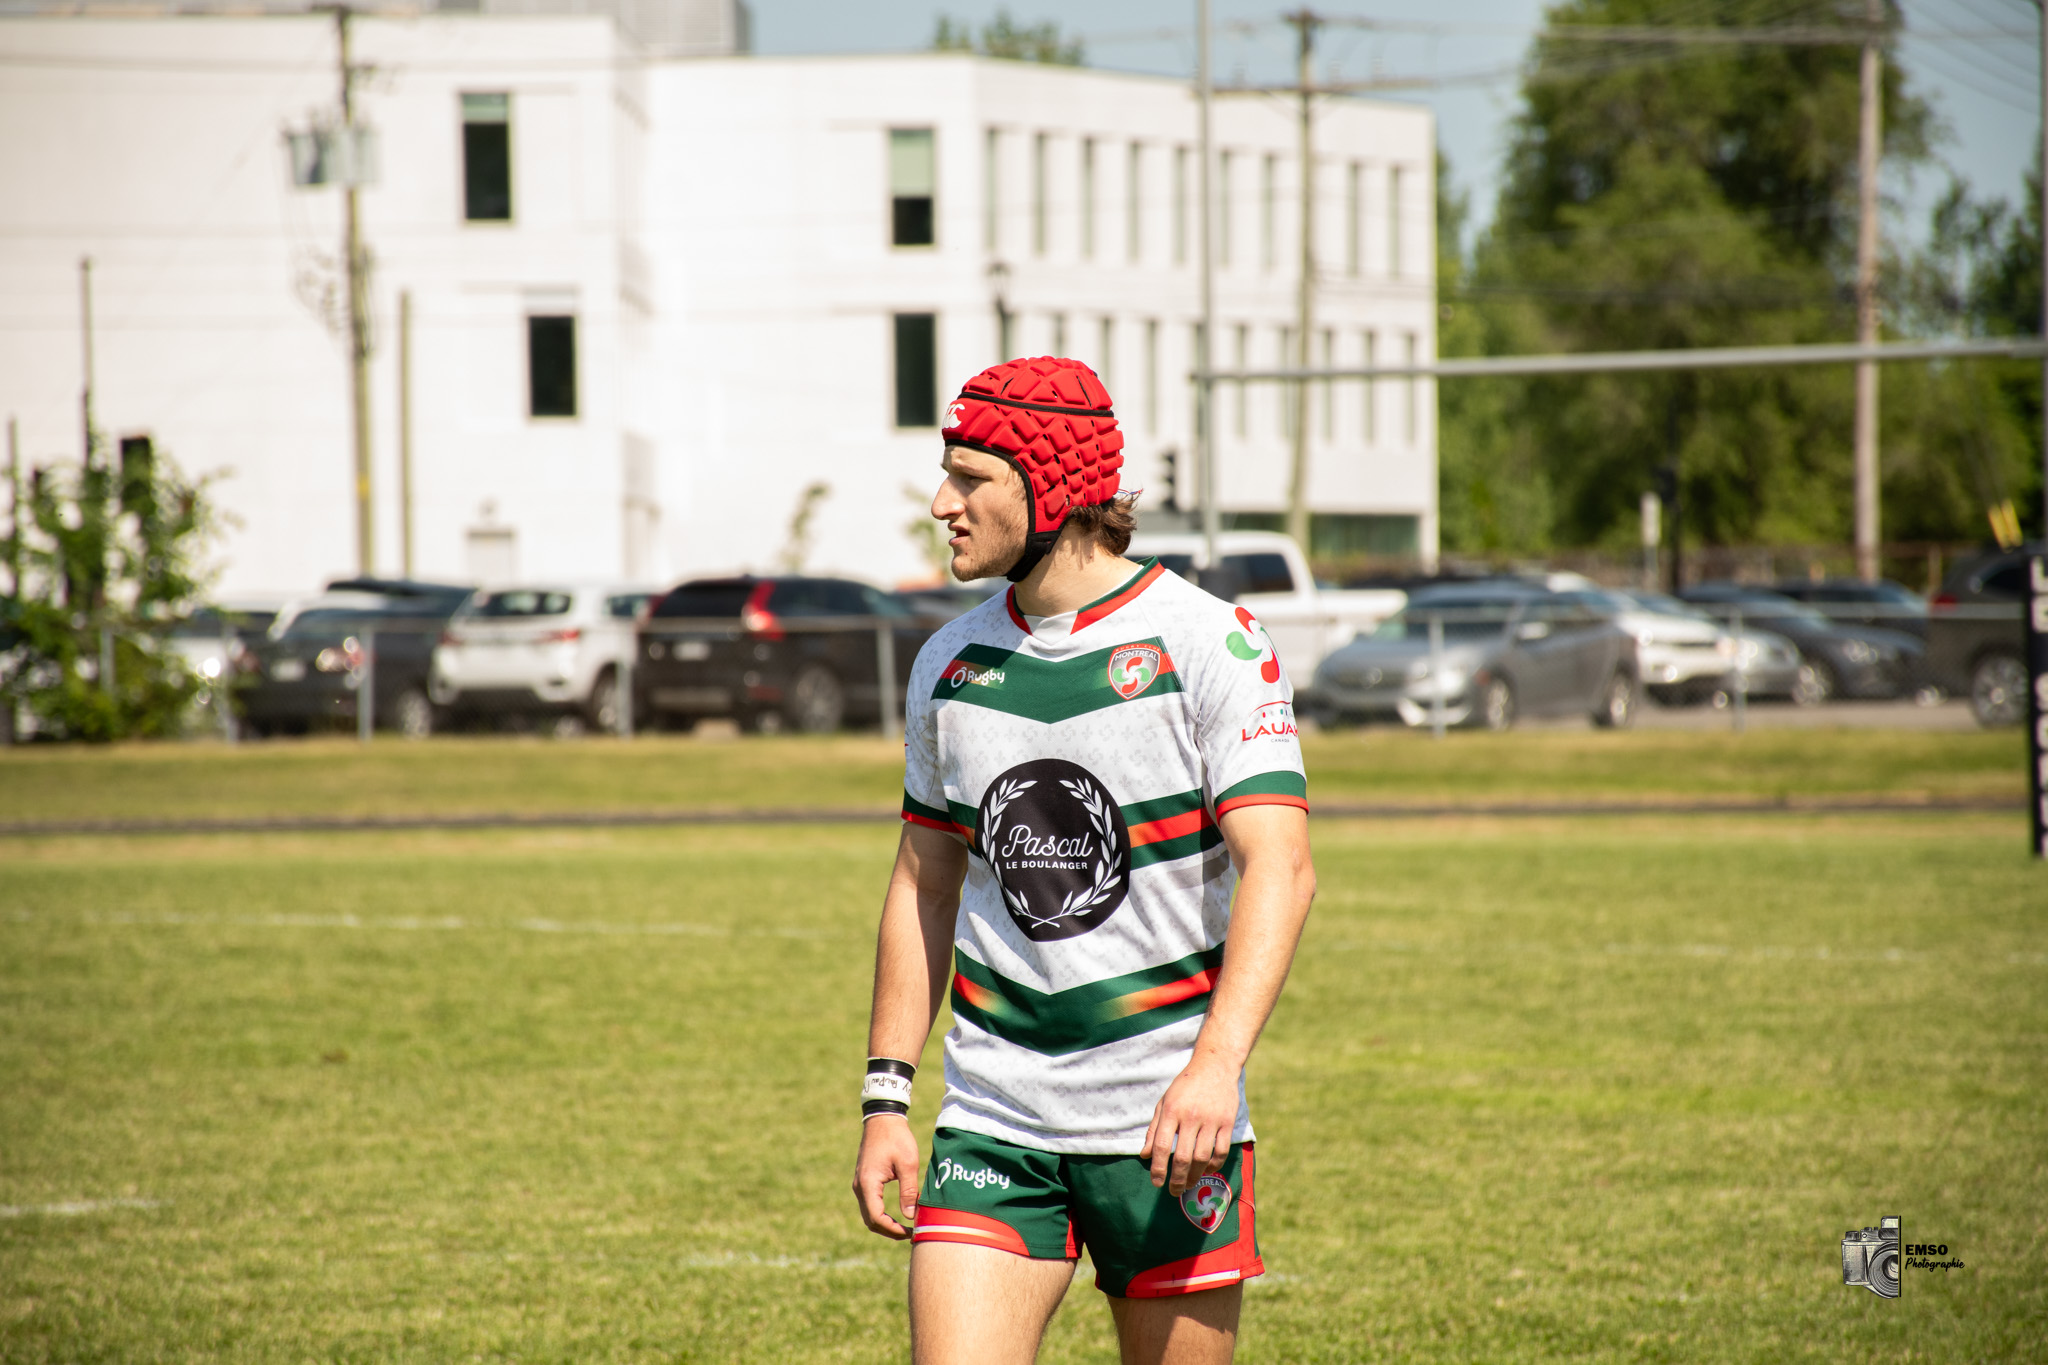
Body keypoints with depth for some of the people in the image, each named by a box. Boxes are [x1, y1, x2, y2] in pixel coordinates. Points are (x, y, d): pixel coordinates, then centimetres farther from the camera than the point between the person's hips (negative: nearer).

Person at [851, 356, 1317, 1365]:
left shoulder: (1207, 643, -7)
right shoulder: (950, 665, 9)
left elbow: (1279, 870, -15)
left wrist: (1217, 1063, -28)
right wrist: (886, 1098, 12)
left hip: (1167, 1124, -3)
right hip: (993, 1122, 3)